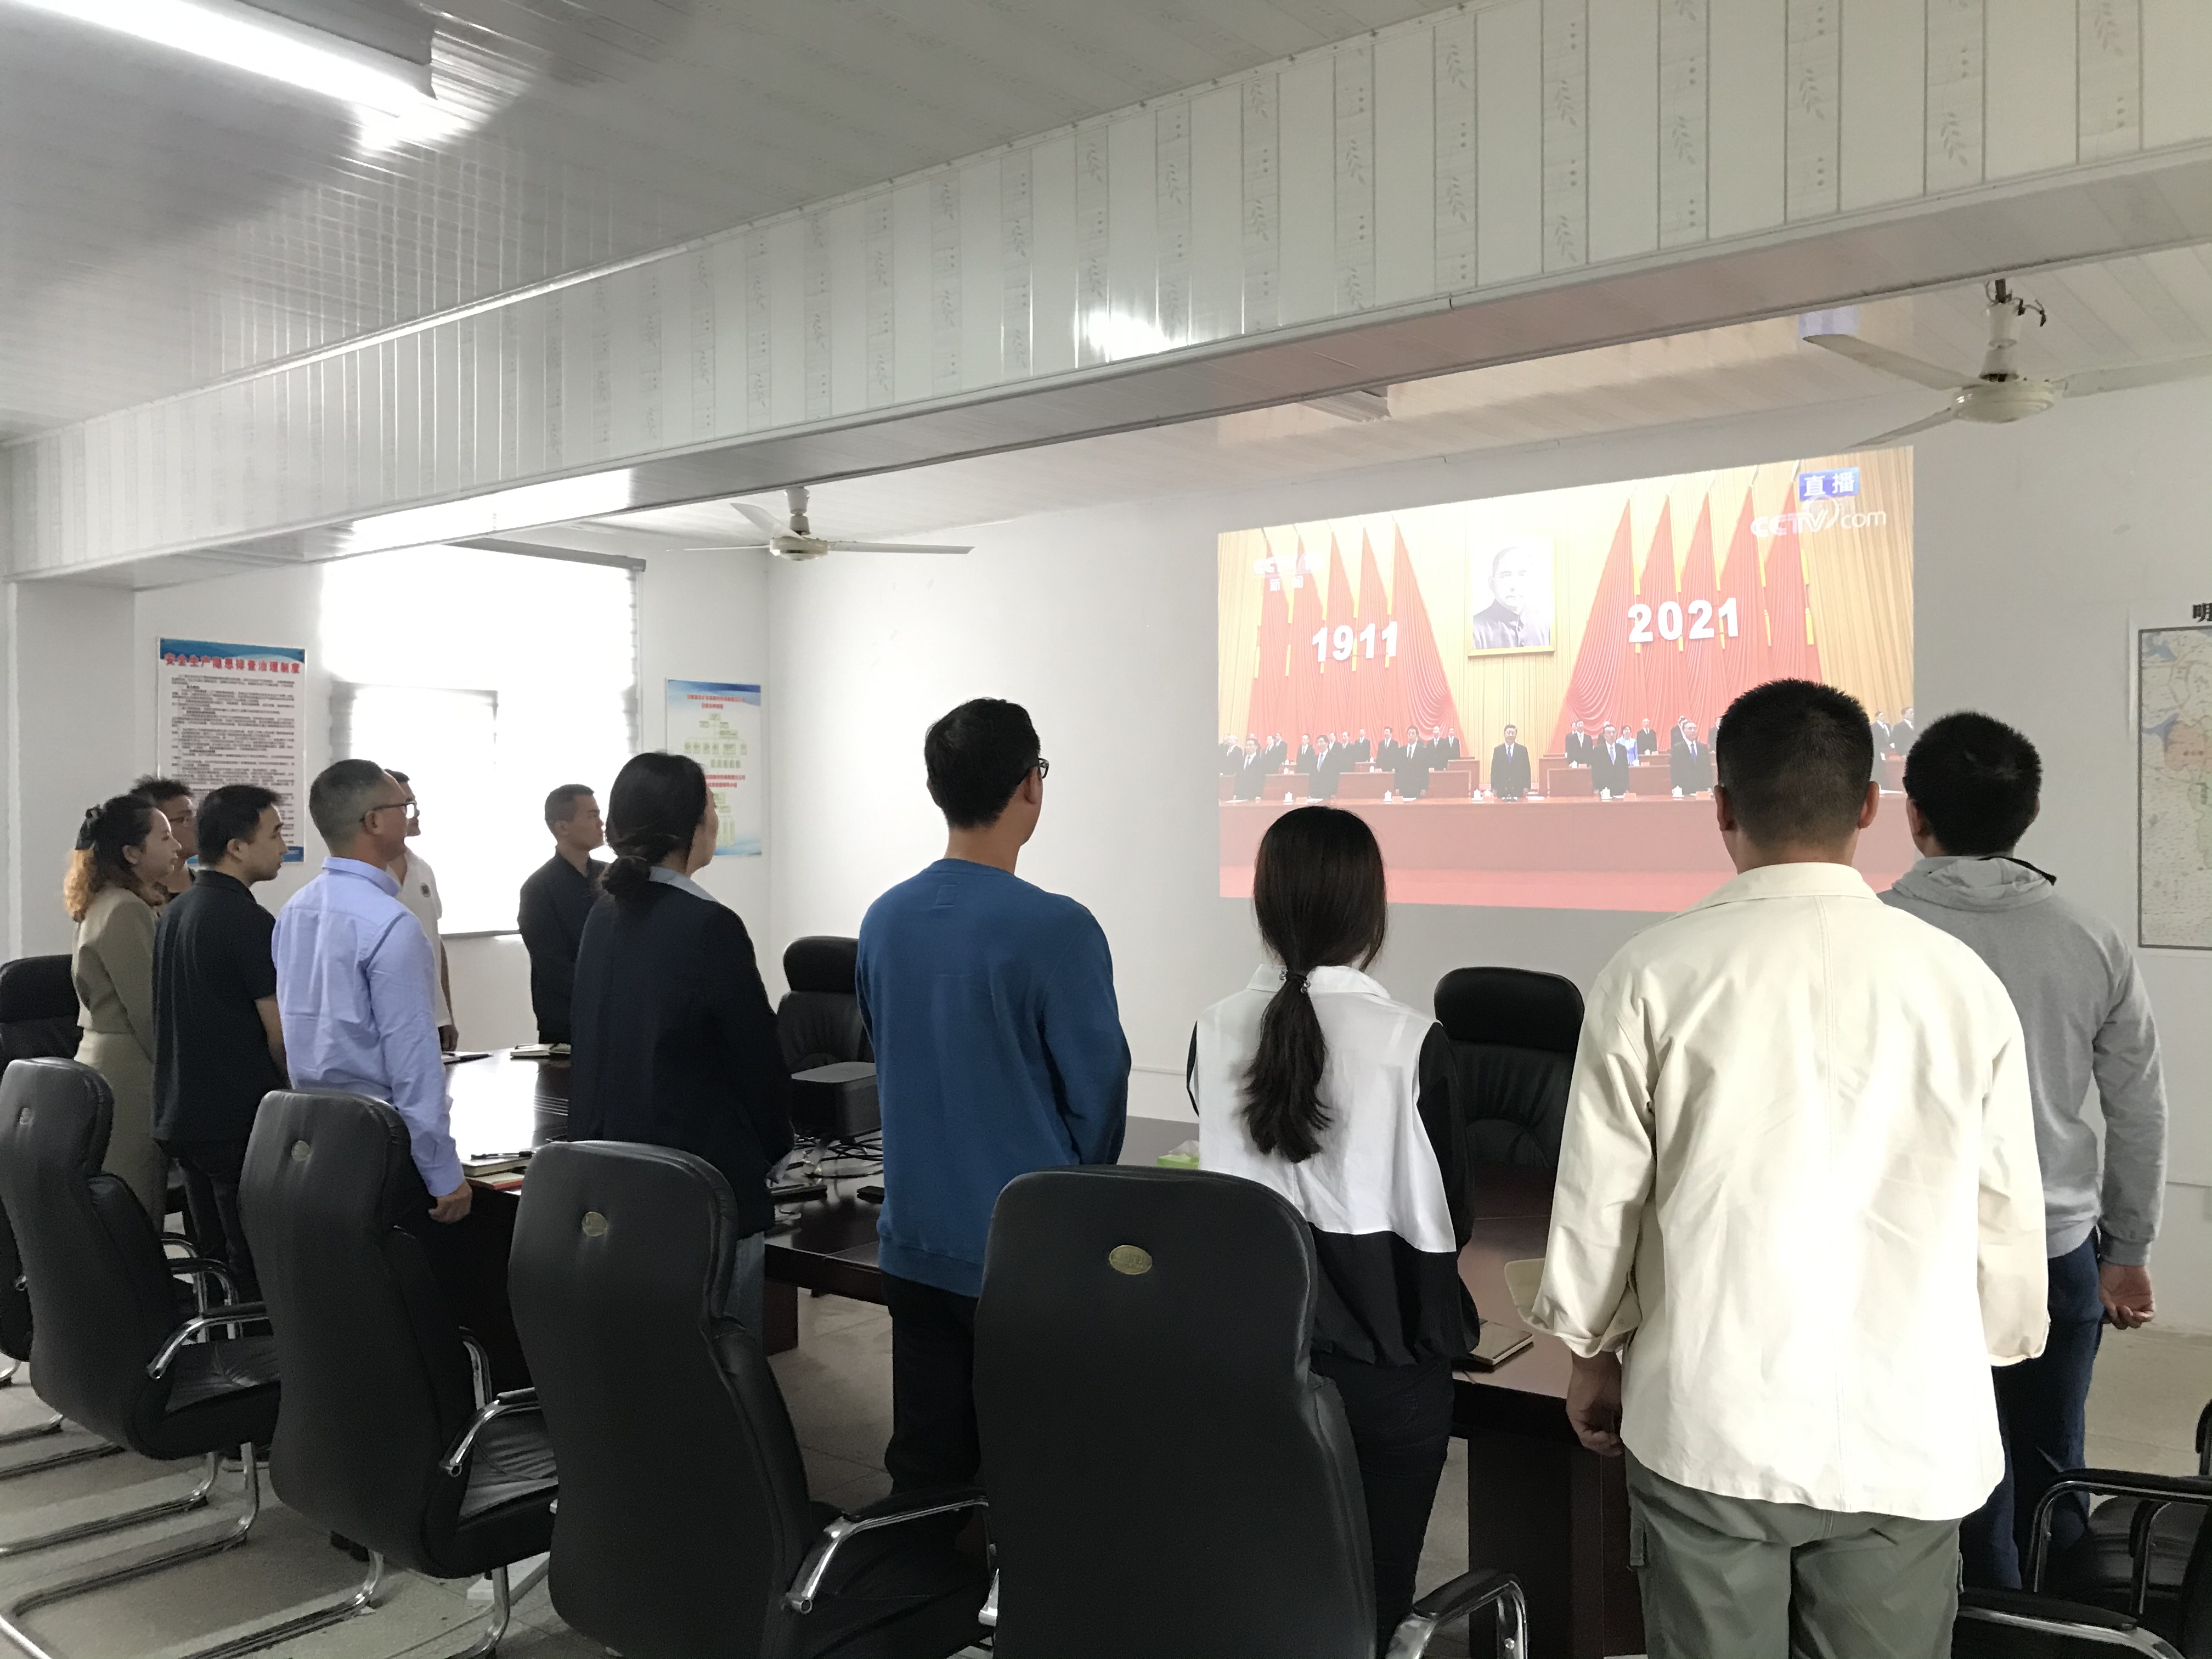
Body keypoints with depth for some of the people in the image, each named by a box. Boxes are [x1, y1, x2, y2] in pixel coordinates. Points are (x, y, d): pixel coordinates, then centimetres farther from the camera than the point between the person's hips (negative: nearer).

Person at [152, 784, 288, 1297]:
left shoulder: (174, 912, 10)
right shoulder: (250, 922, -17)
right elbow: (281, 1036, -17)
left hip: (180, 1117, 9)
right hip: (241, 1122, -9)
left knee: (213, 1264, 17)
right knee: (256, 1274, -2)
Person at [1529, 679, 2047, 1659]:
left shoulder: (1654, 975, -9)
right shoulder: (1963, 982, -4)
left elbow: (1597, 1199, -4)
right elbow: (2010, 1220, 3)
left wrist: (1594, 1353, 13)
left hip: (1710, 1427, -1)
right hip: (1906, 1440, 2)